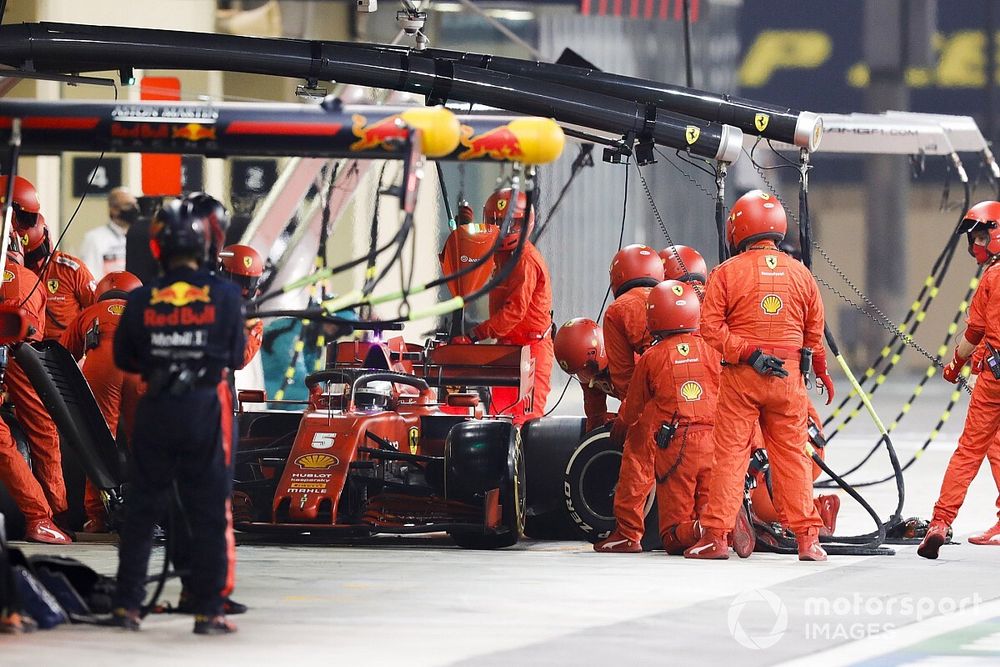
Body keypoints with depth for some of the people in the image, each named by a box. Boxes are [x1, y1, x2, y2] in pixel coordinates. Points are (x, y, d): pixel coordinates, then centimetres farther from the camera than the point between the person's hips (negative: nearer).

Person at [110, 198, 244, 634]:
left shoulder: (141, 301, -3)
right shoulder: (224, 295, -7)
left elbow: (123, 359, 7)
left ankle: (126, 605, 12)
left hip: (155, 411, 2)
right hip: (208, 409, -2)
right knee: (209, 512, 5)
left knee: (142, 509, 11)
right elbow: (236, 356, 2)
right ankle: (208, 611, 3)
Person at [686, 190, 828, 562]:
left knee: (729, 454, 1)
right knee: (792, 455, 7)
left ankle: (716, 535, 0)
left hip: (740, 376, -2)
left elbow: (710, 327, -11)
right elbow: (815, 331, 12)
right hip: (788, 376, 2)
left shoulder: (727, 272, -4)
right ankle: (807, 537, 5)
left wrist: (748, 353, -10)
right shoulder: (801, 274, 6)